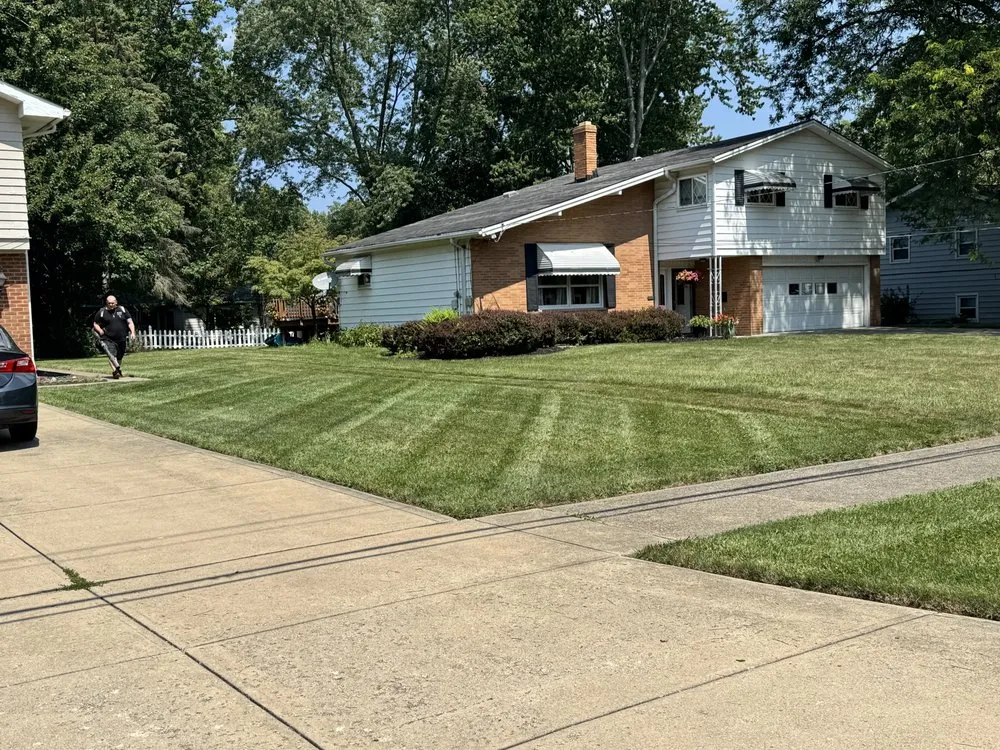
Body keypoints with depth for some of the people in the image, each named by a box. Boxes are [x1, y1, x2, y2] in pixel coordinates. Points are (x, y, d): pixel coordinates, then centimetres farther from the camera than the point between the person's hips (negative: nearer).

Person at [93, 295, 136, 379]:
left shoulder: (122, 310, 5)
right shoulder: (102, 312, 1)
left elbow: (130, 322, 5)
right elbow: (95, 324, 9)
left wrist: (132, 332, -10)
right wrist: (100, 330, -12)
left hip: (121, 339, 3)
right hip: (108, 339, -3)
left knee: (120, 356, 16)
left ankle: (118, 370, 38)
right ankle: (115, 372, -27)